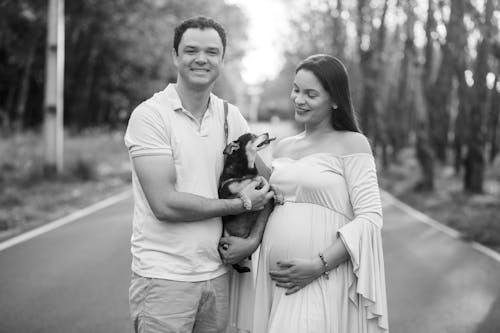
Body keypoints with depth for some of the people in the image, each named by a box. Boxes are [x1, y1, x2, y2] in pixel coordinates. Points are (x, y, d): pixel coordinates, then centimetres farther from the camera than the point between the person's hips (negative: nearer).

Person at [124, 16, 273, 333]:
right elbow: (165, 204, -18)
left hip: (218, 273, 5)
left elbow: (264, 185, 9)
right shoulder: (150, 115, -10)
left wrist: (252, 238, -9)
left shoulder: (231, 116, 6)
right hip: (164, 277, -5)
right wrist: (240, 204, -11)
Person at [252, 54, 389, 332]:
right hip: (275, 281, 5)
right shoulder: (283, 148, 13)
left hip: (324, 283, -5)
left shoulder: (352, 144, -3)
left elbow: (370, 218, -10)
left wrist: (318, 265, -17)